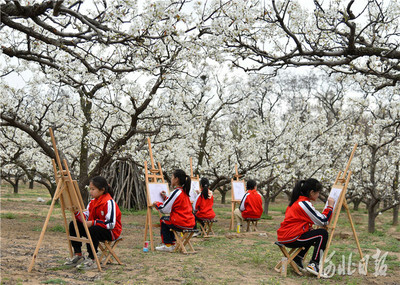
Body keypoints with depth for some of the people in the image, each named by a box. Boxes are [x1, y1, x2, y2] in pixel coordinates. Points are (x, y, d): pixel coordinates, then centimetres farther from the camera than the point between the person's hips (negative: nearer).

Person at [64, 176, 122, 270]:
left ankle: (91, 260, -27)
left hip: (111, 232, -9)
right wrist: (76, 212, -16)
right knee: (73, 225, -1)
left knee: (92, 230, -37)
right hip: (94, 227, 9)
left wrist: (93, 223, -28)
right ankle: (78, 256, 1)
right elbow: (85, 218, 2)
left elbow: (111, 224, -26)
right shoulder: (92, 202, 7)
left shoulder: (109, 202, -20)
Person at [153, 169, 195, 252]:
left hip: (181, 224, -9)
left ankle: (168, 245, 12)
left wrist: (157, 204, 3)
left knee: (163, 220, 13)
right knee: (168, 219, 28)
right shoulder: (184, 192, 12)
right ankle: (172, 243, 27)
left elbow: (165, 210, -14)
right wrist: (165, 197, 24)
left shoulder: (176, 193, -16)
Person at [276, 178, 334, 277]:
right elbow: (323, 221, -11)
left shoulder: (296, 201, 15)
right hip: (291, 239, -10)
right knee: (322, 234, -4)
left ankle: (298, 258, 20)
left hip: (283, 237, 10)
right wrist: (330, 206, 0)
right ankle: (313, 264, -6)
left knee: (312, 234, 27)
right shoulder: (305, 204, -15)